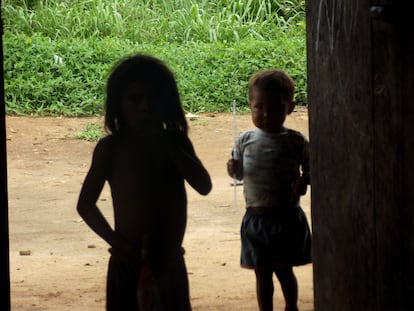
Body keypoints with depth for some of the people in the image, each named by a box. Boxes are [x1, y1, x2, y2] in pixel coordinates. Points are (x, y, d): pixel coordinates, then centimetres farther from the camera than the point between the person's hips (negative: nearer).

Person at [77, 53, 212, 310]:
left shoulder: (175, 142, 2)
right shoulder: (111, 147, -6)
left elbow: (204, 186, -9)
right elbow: (86, 203, -1)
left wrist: (166, 146, -16)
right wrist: (115, 240, -12)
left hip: (170, 261, 3)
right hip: (129, 261, -3)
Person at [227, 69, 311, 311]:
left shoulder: (296, 142, -5)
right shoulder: (245, 140, 0)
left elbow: (309, 169, 3)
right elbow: (240, 173, 9)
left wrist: (303, 182, -18)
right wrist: (234, 170, -14)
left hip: (287, 218, -2)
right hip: (255, 217, 2)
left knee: (284, 270, 8)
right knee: (262, 272, 10)